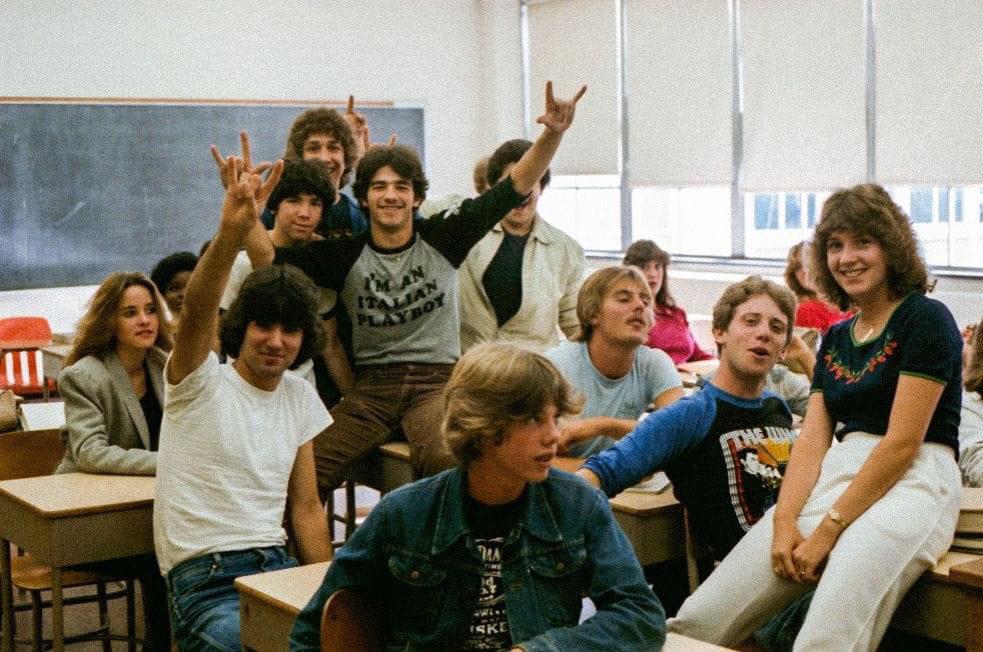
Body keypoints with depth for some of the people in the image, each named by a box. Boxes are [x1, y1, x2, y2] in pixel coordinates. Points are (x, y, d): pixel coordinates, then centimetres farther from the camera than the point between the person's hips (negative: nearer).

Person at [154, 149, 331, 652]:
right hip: (204, 579, -5)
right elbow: (197, 310, -27)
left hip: (278, 567, 5)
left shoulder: (301, 397, 12)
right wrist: (231, 232, -43)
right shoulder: (201, 383, -4)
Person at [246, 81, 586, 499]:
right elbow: (267, 259, -5)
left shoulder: (442, 237, 3)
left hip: (437, 379, -2)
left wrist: (552, 135, -17)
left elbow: (515, 188, -3)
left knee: (446, 459, -36)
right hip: (371, 385, 2)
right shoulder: (345, 254, 5)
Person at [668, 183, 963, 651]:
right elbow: (812, 440, 9)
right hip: (833, 480, 7)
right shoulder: (835, 339, 19)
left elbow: (902, 442, -10)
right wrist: (784, 521, -9)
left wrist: (828, 530, -12)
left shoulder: (926, 319, -3)